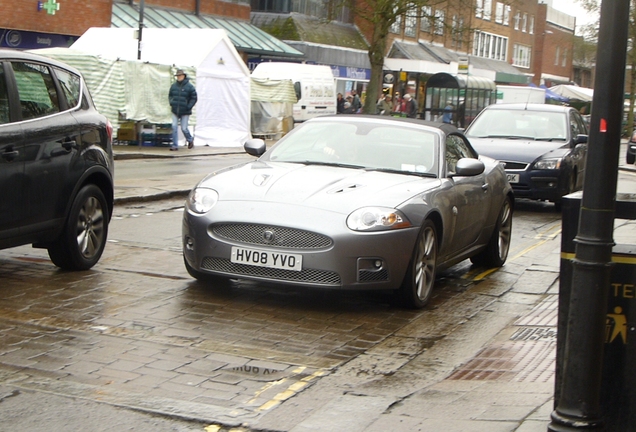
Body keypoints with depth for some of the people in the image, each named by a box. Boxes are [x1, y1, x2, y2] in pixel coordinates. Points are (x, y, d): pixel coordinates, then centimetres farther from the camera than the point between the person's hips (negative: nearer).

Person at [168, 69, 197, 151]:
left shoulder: (189, 87, -7)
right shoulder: (173, 85, 4)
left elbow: (194, 98, -3)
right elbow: (170, 95, 18)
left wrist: (188, 107, -11)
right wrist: (171, 103, 2)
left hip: (185, 112, -3)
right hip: (175, 111, 3)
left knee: (184, 128, 0)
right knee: (174, 127, -3)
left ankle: (190, 140, 31)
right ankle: (175, 145, 2)